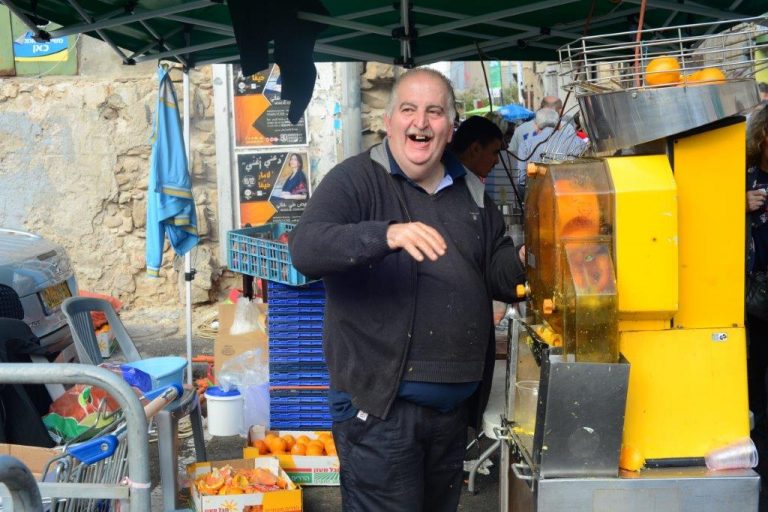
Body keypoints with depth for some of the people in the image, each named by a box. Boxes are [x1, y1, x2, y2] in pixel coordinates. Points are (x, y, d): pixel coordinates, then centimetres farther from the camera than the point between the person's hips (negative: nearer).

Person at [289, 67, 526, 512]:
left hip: (455, 407, 7)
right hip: (380, 407, -6)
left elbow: (502, 273, 19)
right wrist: (386, 235, -39)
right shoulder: (357, 180, -7)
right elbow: (306, 248, -23)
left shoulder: (470, 192, 13)